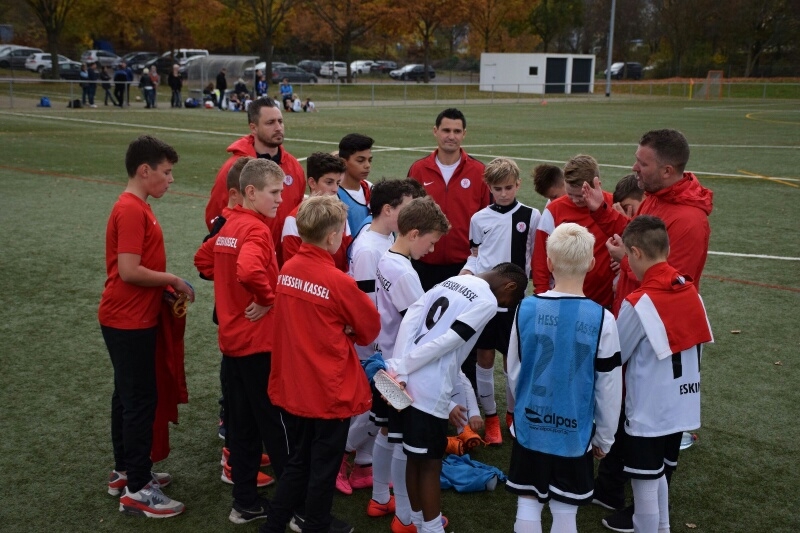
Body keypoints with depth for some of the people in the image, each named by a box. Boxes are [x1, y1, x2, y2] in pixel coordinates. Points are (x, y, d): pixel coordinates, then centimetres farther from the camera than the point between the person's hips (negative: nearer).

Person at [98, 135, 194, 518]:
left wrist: (166, 289, 6)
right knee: (140, 399, -3)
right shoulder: (131, 211, -19)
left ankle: (125, 472, 30)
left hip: (134, 319, 10)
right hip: (128, 322, -10)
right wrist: (174, 281, -14)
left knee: (129, 395, 17)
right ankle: (137, 491, 6)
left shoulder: (137, 208, 11)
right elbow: (129, 271, -25)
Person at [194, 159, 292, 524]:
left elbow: (204, 259, 24)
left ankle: (246, 503, 24)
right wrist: (268, 299, -19)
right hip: (259, 343, -8)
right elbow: (249, 270, -36)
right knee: (277, 426, 2)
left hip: (232, 340, 8)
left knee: (242, 425, 14)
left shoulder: (229, 226, 9)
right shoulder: (256, 229, -18)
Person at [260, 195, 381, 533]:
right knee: (324, 466, 12)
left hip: (294, 387, 6)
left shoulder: (287, 270, -2)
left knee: (299, 460, 22)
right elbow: (371, 327, -5)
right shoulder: (339, 282, -20)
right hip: (331, 389, -6)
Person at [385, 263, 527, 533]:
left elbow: (409, 319, 5)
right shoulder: (487, 302, -8)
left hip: (410, 384, 7)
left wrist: (398, 371, -2)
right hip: (431, 393, -7)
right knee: (431, 463, 6)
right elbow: (445, 342, -16)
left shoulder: (450, 282, 14)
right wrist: (400, 367, -10)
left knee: (415, 458, 20)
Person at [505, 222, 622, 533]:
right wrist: (604, 436, 9)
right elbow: (609, 388, -6)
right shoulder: (602, 319, -14)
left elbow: (513, 372, 2)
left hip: (530, 428, 2)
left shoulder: (526, 309, -9)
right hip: (575, 434, -1)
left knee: (528, 504, 14)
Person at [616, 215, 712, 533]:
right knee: (659, 476, 24)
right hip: (683, 408, 7)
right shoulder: (691, 292, 0)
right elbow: (698, 347, 7)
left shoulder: (639, 304, -20)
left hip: (649, 413, -7)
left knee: (645, 486, 5)